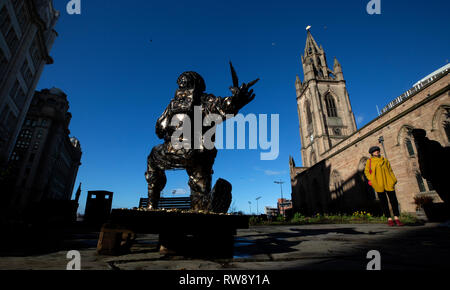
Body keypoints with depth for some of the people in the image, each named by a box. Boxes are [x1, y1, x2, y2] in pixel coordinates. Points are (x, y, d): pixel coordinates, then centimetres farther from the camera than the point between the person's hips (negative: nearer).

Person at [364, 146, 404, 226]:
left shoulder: (385, 160, 17)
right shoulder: (369, 161, 10)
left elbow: (390, 170, 15)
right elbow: (366, 171, 7)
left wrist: (393, 180, 3)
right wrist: (371, 179, -7)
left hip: (388, 183, 2)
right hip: (378, 184, -2)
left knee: (393, 200, -3)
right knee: (383, 201, 3)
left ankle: (396, 218, 7)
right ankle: (389, 219, 10)